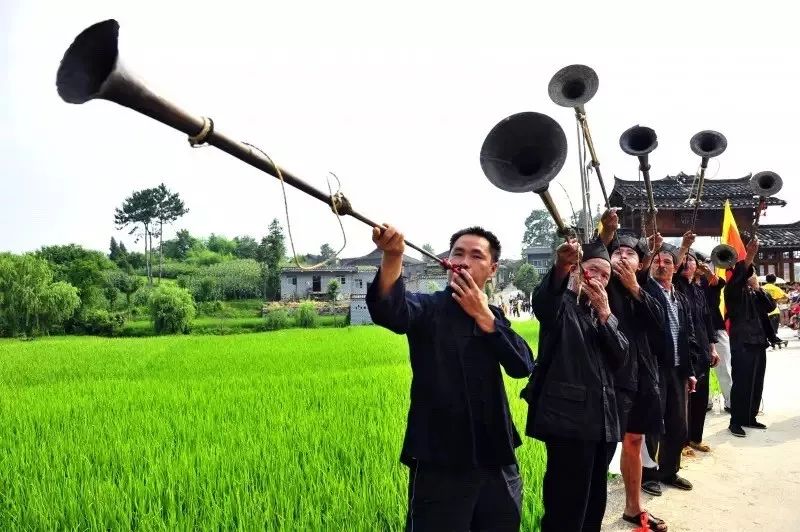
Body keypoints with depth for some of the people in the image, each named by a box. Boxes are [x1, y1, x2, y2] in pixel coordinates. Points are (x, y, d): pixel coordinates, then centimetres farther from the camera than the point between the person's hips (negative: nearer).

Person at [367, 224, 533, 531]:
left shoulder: (494, 316, 9)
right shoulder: (426, 308, -7)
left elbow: (523, 366, -6)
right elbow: (389, 311, -30)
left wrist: (484, 316, -13)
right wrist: (392, 255, -47)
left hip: (496, 461, 5)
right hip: (439, 464, -5)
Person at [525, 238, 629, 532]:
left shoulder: (604, 314, 19)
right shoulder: (562, 305, 0)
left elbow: (620, 358, 4)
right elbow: (542, 302, -26)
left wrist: (604, 314, -11)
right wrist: (560, 268, -47)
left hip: (602, 420, 7)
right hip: (568, 418, -7)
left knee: (594, 506, 15)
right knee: (565, 508, -8)